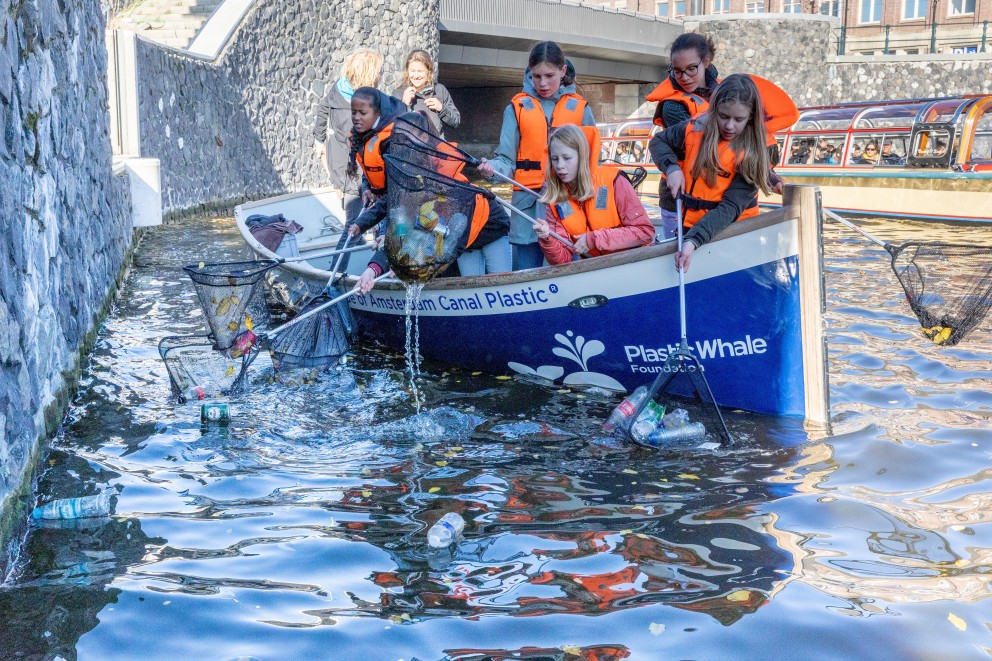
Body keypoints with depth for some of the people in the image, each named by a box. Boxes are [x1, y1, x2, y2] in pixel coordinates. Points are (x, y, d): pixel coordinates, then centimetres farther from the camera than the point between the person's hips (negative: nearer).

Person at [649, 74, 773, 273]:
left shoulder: (752, 154, -15)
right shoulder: (694, 130, -5)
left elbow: (731, 207, -23)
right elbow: (658, 142, 12)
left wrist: (694, 240, -36)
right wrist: (672, 168, -9)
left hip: (731, 230, -3)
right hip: (688, 225, 3)